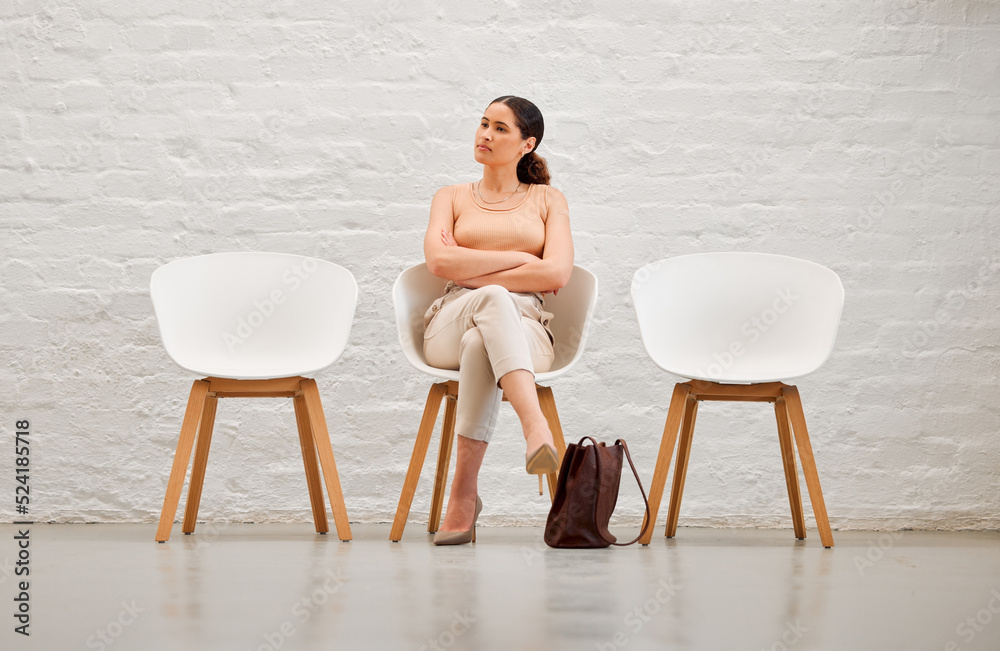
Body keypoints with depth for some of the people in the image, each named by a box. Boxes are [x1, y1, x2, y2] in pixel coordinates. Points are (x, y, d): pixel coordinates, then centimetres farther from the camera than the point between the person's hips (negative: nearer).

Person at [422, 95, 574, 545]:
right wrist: (520, 258, -2)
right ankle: (536, 428, -59)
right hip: (450, 326, 0)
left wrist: (473, 272, -2)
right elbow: (439, 261, 0)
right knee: (493, 299, -39)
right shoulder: (452, 198, 22)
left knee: (482, 344, -40)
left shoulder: (548, 200, 19)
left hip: (525, 330, 0)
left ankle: (464, 492, -43)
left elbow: (556, 274, 0)